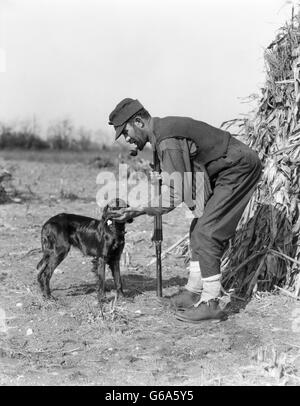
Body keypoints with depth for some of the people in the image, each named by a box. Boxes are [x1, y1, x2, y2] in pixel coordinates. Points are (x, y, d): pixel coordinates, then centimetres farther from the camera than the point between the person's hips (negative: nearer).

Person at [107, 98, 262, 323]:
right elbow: (173, 184, 15)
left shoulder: (167, 140, -24)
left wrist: (141, 210, -17)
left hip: (239, 168, -10)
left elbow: (178, 193, -25)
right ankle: (194, 291, 20)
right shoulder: (163, 129, 8)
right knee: (199, 228, 12)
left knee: (206, 231, -11)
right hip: (229, 170, 10)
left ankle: (210, 302, -6)